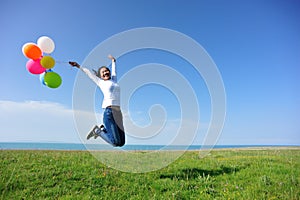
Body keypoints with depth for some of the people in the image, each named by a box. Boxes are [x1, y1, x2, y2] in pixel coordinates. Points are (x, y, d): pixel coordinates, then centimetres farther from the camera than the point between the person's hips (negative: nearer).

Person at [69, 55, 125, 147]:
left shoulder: (114, 81, 22)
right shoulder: (101, 82, 12)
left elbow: (113, 71, 39)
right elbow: (89, 73, 21)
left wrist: (113, 61, 54)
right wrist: (78, 66, 27)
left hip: (119, 112, 5)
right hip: (109, 111, -5)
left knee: (121, 143, 4)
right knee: (116, 142, -12)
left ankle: (103, 128, 22)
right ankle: (98, 131, 12)